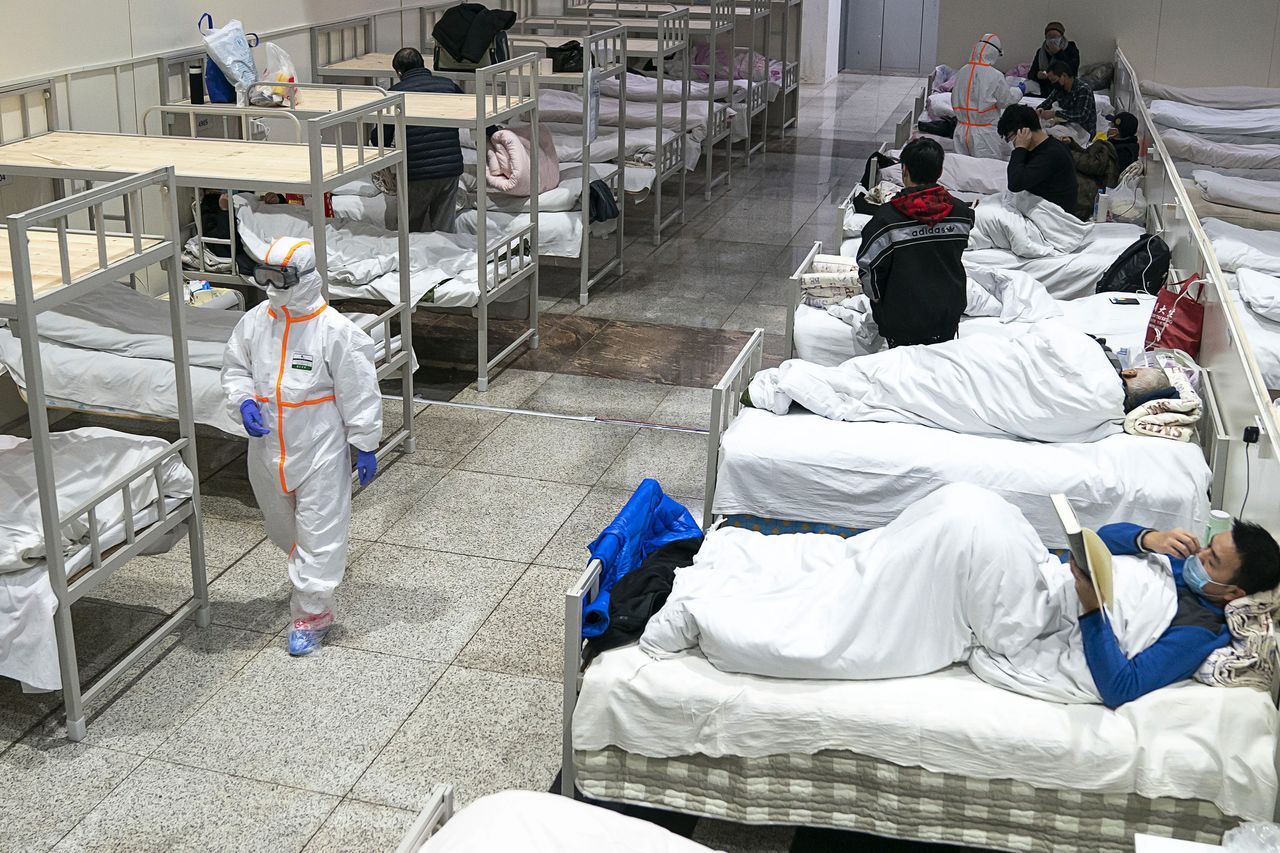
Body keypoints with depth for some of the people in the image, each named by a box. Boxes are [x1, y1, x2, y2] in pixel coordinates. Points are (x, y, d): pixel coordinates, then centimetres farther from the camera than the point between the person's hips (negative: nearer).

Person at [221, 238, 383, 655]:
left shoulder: (336, 332, -18)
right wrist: (243, 403, -9)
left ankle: (312, 612, 12)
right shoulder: (254, 322, -3)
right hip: (268, 448, 6)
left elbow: (359, 394, -11)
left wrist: (365, 445, -8)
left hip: (320, 450, -6)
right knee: (281, 526, 23)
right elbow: (235, 368, 11)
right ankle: (327, 566, 50)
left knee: (317, 530, 1)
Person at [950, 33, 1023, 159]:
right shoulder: (995, 76, -13)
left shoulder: (962, 72, 2)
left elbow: (954, 101, 8)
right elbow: (1006, 101, -1)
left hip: (962, 131, 5)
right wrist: (1018, 92, 18)